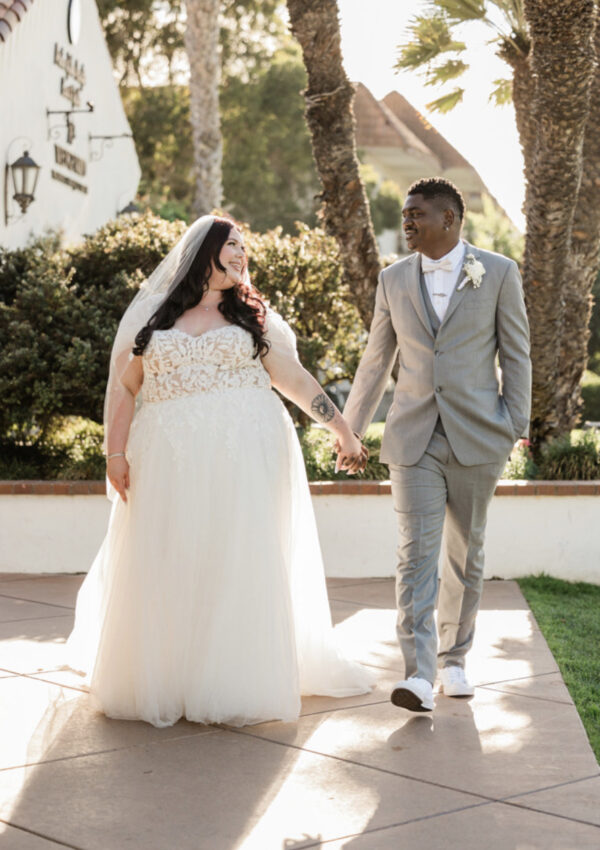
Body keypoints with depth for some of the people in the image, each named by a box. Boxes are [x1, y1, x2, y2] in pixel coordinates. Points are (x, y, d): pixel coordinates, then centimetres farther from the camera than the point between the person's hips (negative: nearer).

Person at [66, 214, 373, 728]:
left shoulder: (253, 316, 13)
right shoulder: (154, 315, 11)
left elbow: (297, 381, 13)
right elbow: (125, 387, 8)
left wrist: (342, 429, 9)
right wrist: (116, 453, -2)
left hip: (243, 456, 0)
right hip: (169, 461, 0)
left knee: (239, 568, -3)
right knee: (166, 573, 1)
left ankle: (236, 683, 3)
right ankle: (160, 683, 13)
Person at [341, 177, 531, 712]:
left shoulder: (499, 273, -1)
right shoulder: (394, 280, 7)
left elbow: (516, 355, 1)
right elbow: (376, 362, 14)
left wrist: (516, 428, -4)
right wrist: (349, 430, 17)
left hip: (477, 441, -1)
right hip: (414, 441, 1)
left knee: (466, 556, 10)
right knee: (417, 555, -10)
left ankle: (454, 660, 26)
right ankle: (418, 677, -15)